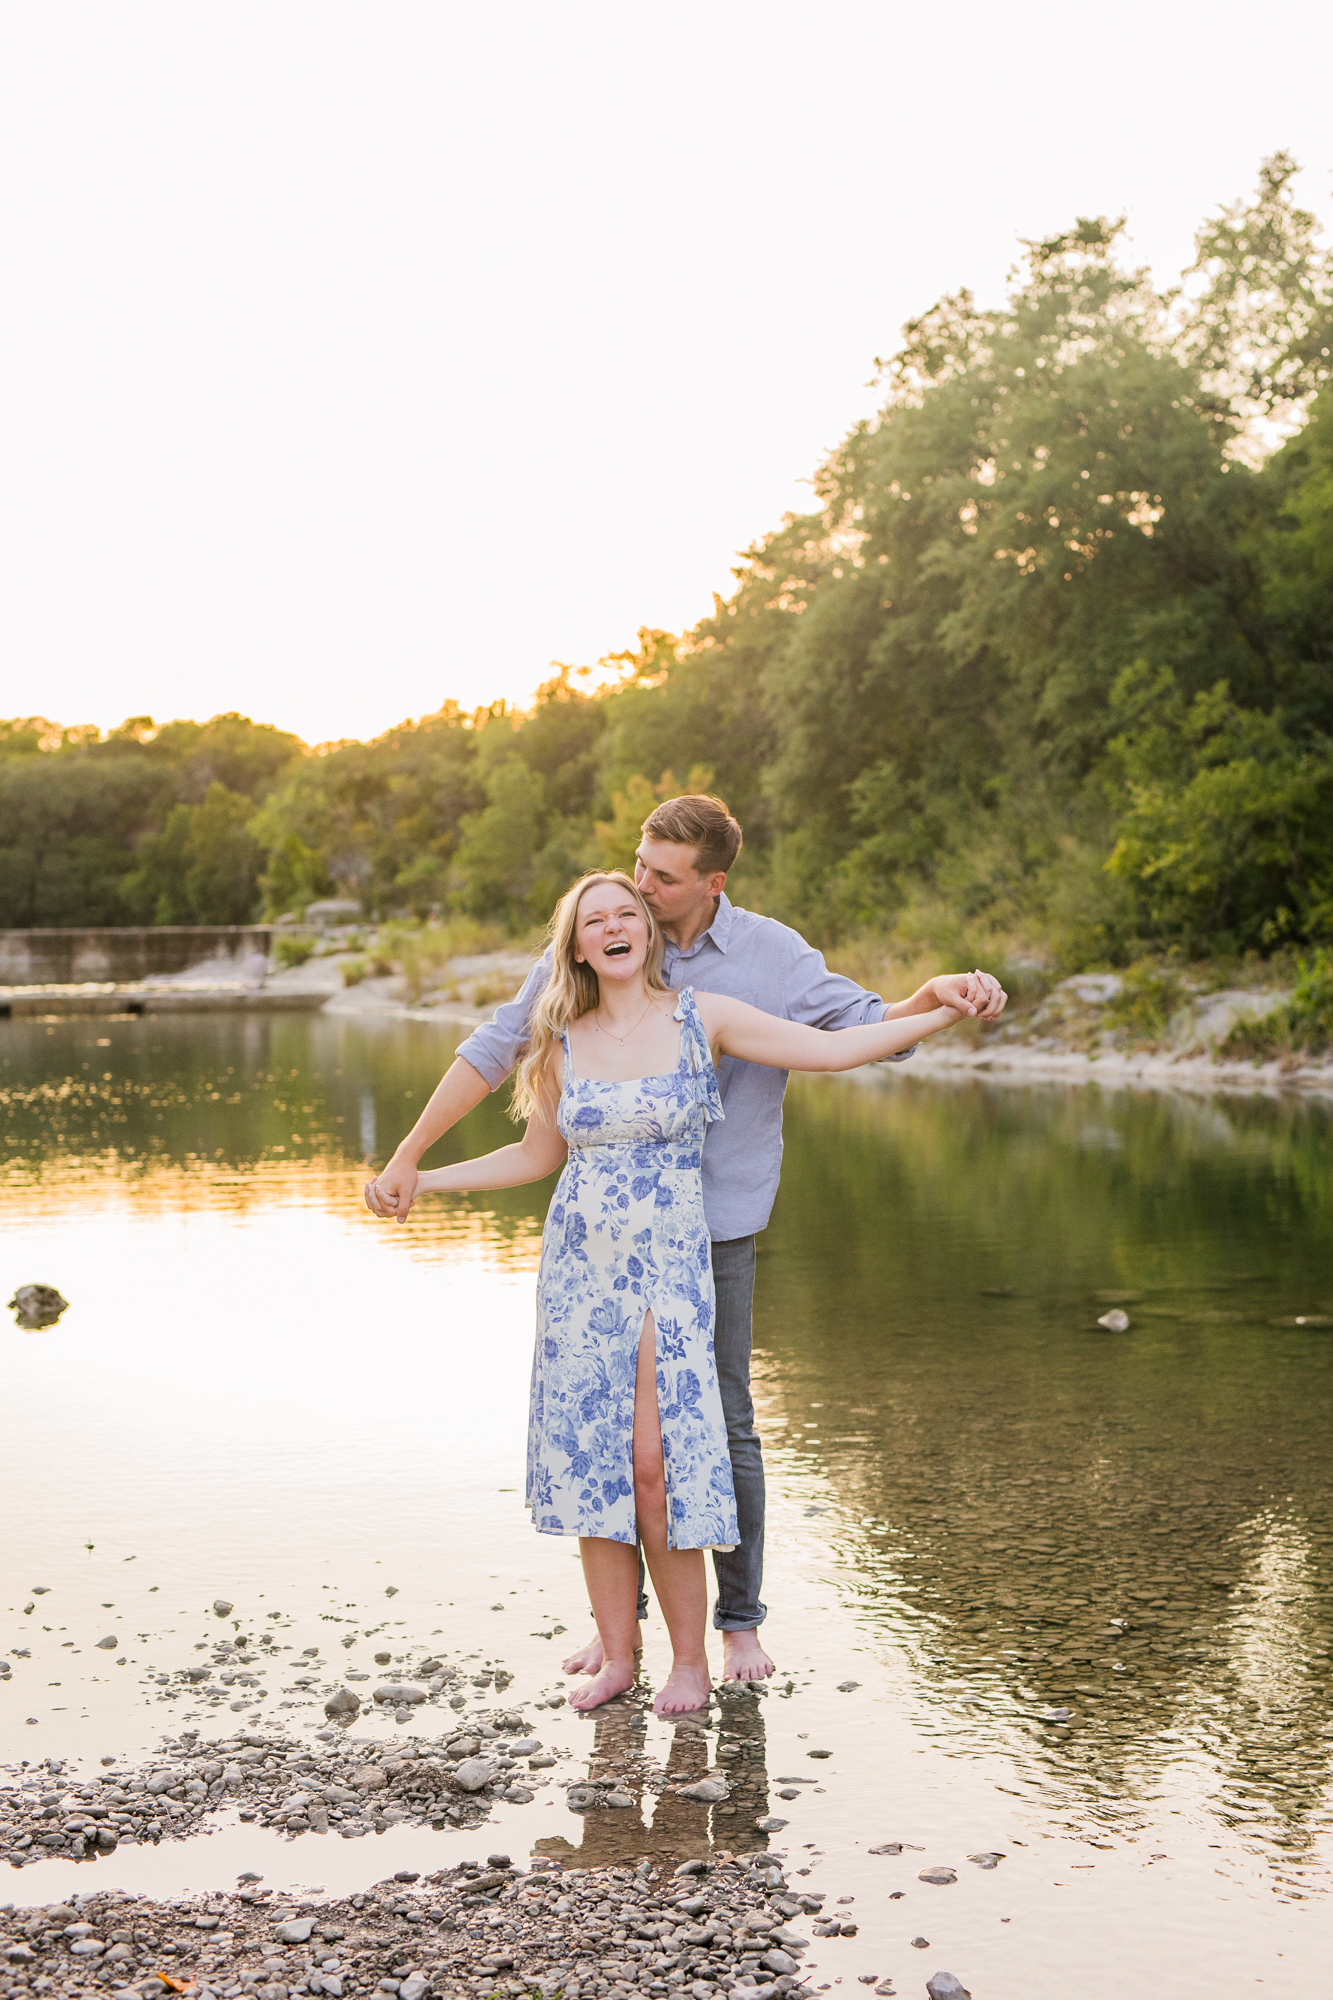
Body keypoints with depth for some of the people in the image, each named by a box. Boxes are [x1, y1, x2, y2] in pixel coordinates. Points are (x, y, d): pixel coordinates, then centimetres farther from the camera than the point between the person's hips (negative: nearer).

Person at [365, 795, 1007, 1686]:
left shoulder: (769, 954, -5)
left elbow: (866, 1028, -3)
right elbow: (495, 1048, 0)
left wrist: (938, 994, -25)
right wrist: (407, 1156, -3)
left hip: (714, 1227, -1)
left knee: (723, 1423, 4)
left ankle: (740, 1620, 20)